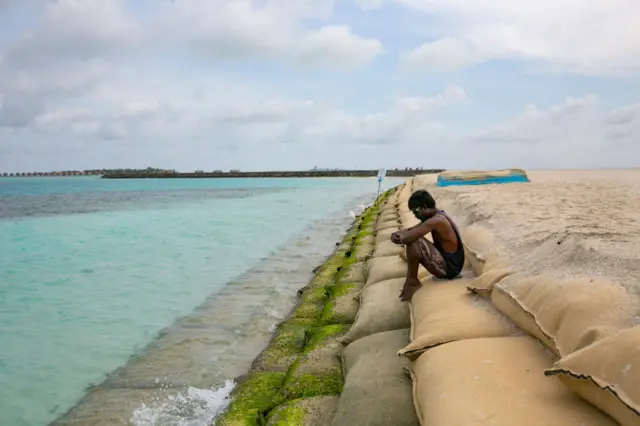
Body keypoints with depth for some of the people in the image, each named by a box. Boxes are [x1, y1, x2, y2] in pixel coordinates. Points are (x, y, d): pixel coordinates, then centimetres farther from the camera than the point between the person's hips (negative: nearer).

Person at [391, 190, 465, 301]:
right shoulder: (436, 216, 9)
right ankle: (410, 281, 12)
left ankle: (413, 282, -5)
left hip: (448, 268, -10)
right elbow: (411, 231, 15)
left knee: (413, 242, -23)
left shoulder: (436, 220, -23)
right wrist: (398, 234, -7)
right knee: (412, 240, 18)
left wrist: (400, 238, -7)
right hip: (449, 265, 10)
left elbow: (408, 238, -30)